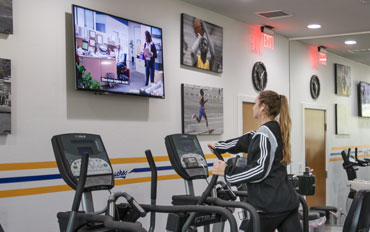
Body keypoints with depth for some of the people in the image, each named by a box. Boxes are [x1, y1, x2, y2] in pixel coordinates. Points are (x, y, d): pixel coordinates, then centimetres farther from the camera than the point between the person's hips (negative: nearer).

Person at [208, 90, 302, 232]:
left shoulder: (265, 133, -13)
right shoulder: (276, 130, 16)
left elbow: (260, 170, -20)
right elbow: (246, 141, 29)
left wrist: (227, 171, -14)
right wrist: (219, 146, 40)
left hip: (270, 205, -8)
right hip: (287, 201, 8)